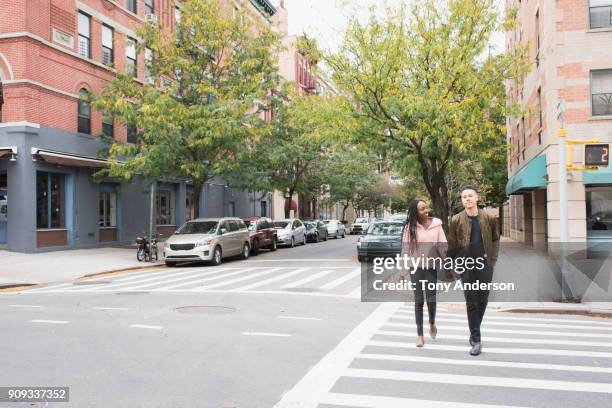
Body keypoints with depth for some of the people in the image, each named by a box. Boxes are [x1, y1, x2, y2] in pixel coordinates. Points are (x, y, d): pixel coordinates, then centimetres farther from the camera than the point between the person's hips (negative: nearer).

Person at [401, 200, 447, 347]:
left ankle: (432, 323, 33)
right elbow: (405, 247, -2)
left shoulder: (436, 224, -2)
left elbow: (442, 246, 0)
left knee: (431, 299, 1)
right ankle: (420, 335, 14)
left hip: (431, 266, 0)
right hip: (415, 267, 0)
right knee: (418, 300, 5)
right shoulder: (410, 227, -5)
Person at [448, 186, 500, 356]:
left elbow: (495, 240, 9)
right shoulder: (456, 220, -1)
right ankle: (476, 340, 5)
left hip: (485, 265, 1)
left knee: (482, 301, 10)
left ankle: (474, 332, 32)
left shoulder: (489, 218, 1)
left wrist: (492, 259, 2)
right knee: (471, 303, 0)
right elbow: (452, 245, 3)